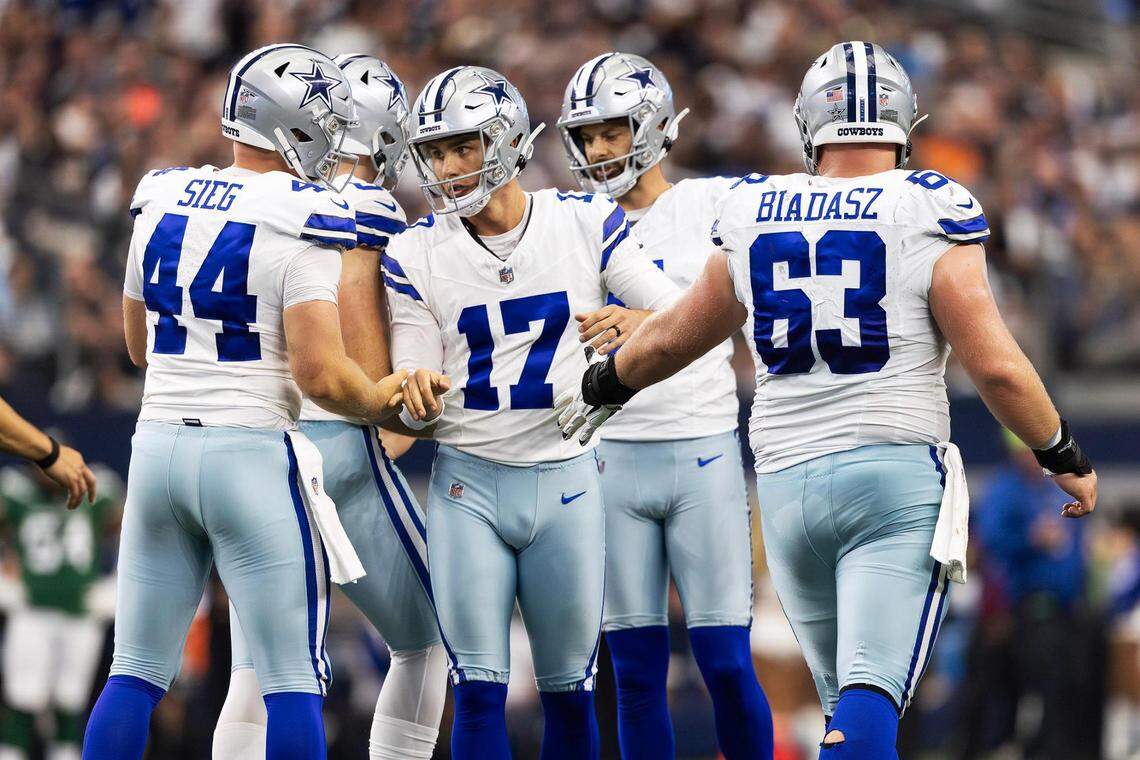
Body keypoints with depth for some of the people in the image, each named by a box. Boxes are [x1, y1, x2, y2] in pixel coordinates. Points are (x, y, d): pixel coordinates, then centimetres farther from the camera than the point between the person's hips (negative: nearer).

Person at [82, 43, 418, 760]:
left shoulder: (162, 202, 8)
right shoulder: (301, 225, -12)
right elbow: (321, 376, -18)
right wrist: (379, 402, 1)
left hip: (159, 444, 6)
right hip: (251, 452, -6)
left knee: (136, 674, 11)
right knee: (294, 681, 1)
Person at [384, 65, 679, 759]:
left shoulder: (586, 224, -2)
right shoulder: (417, 253, 1)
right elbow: (415, 407, 0)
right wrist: (417, 394, -23)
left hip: (566, 482, 0)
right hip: (468, 485, 0)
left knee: (569, 689, 7)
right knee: (478, 692, -4)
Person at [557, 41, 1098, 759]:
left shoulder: (755, 219, 8)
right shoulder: (929, 217, -5)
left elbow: (671, 339, 23)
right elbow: (996, 366, -7)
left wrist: (603, 389, 43)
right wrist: (1066, 458, 8)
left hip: (787, 481, 4)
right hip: (897, 476, -4)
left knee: (846, 695, 16)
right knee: (872, 696, -11)